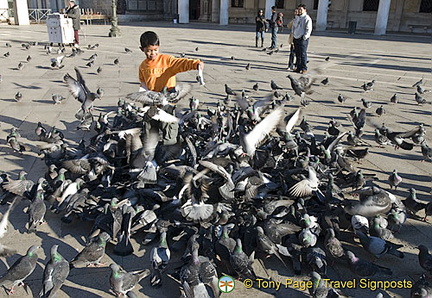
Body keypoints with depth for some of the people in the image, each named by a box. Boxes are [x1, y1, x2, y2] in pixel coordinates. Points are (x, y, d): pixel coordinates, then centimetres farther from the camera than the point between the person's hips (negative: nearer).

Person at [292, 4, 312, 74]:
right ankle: (298, 68, 16)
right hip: (296, 38, 7)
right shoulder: (296, 18, 17)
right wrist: (293, 35, 16)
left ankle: (304, 68, -4)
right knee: (297, 54, 9)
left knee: (303, 54, -8)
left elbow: (308, 29, -11)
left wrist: (304, 37, -15)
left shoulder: (307, 18, -6)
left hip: (303, 39, -7)